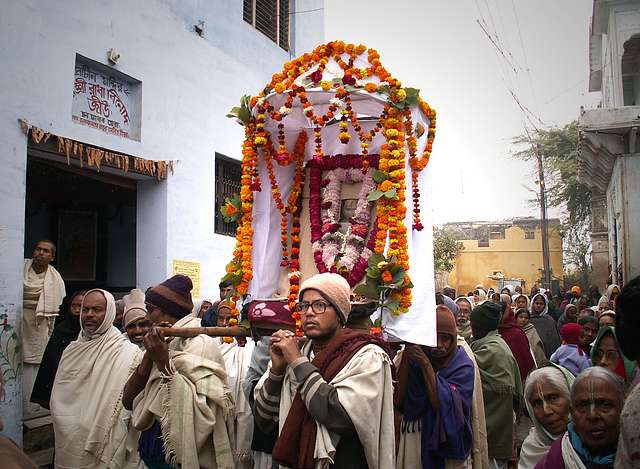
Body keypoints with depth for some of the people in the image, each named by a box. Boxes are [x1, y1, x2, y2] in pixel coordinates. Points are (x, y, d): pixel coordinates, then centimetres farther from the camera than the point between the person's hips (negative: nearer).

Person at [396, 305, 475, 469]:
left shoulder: (462, 366, -11)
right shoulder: (413, 360, -3)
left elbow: (445, 407, -23)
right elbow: (398, 400, -13)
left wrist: (426, 365, -26)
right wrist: (405, 357, -20)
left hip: (445, 447, -2)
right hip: (411, 442, 2)